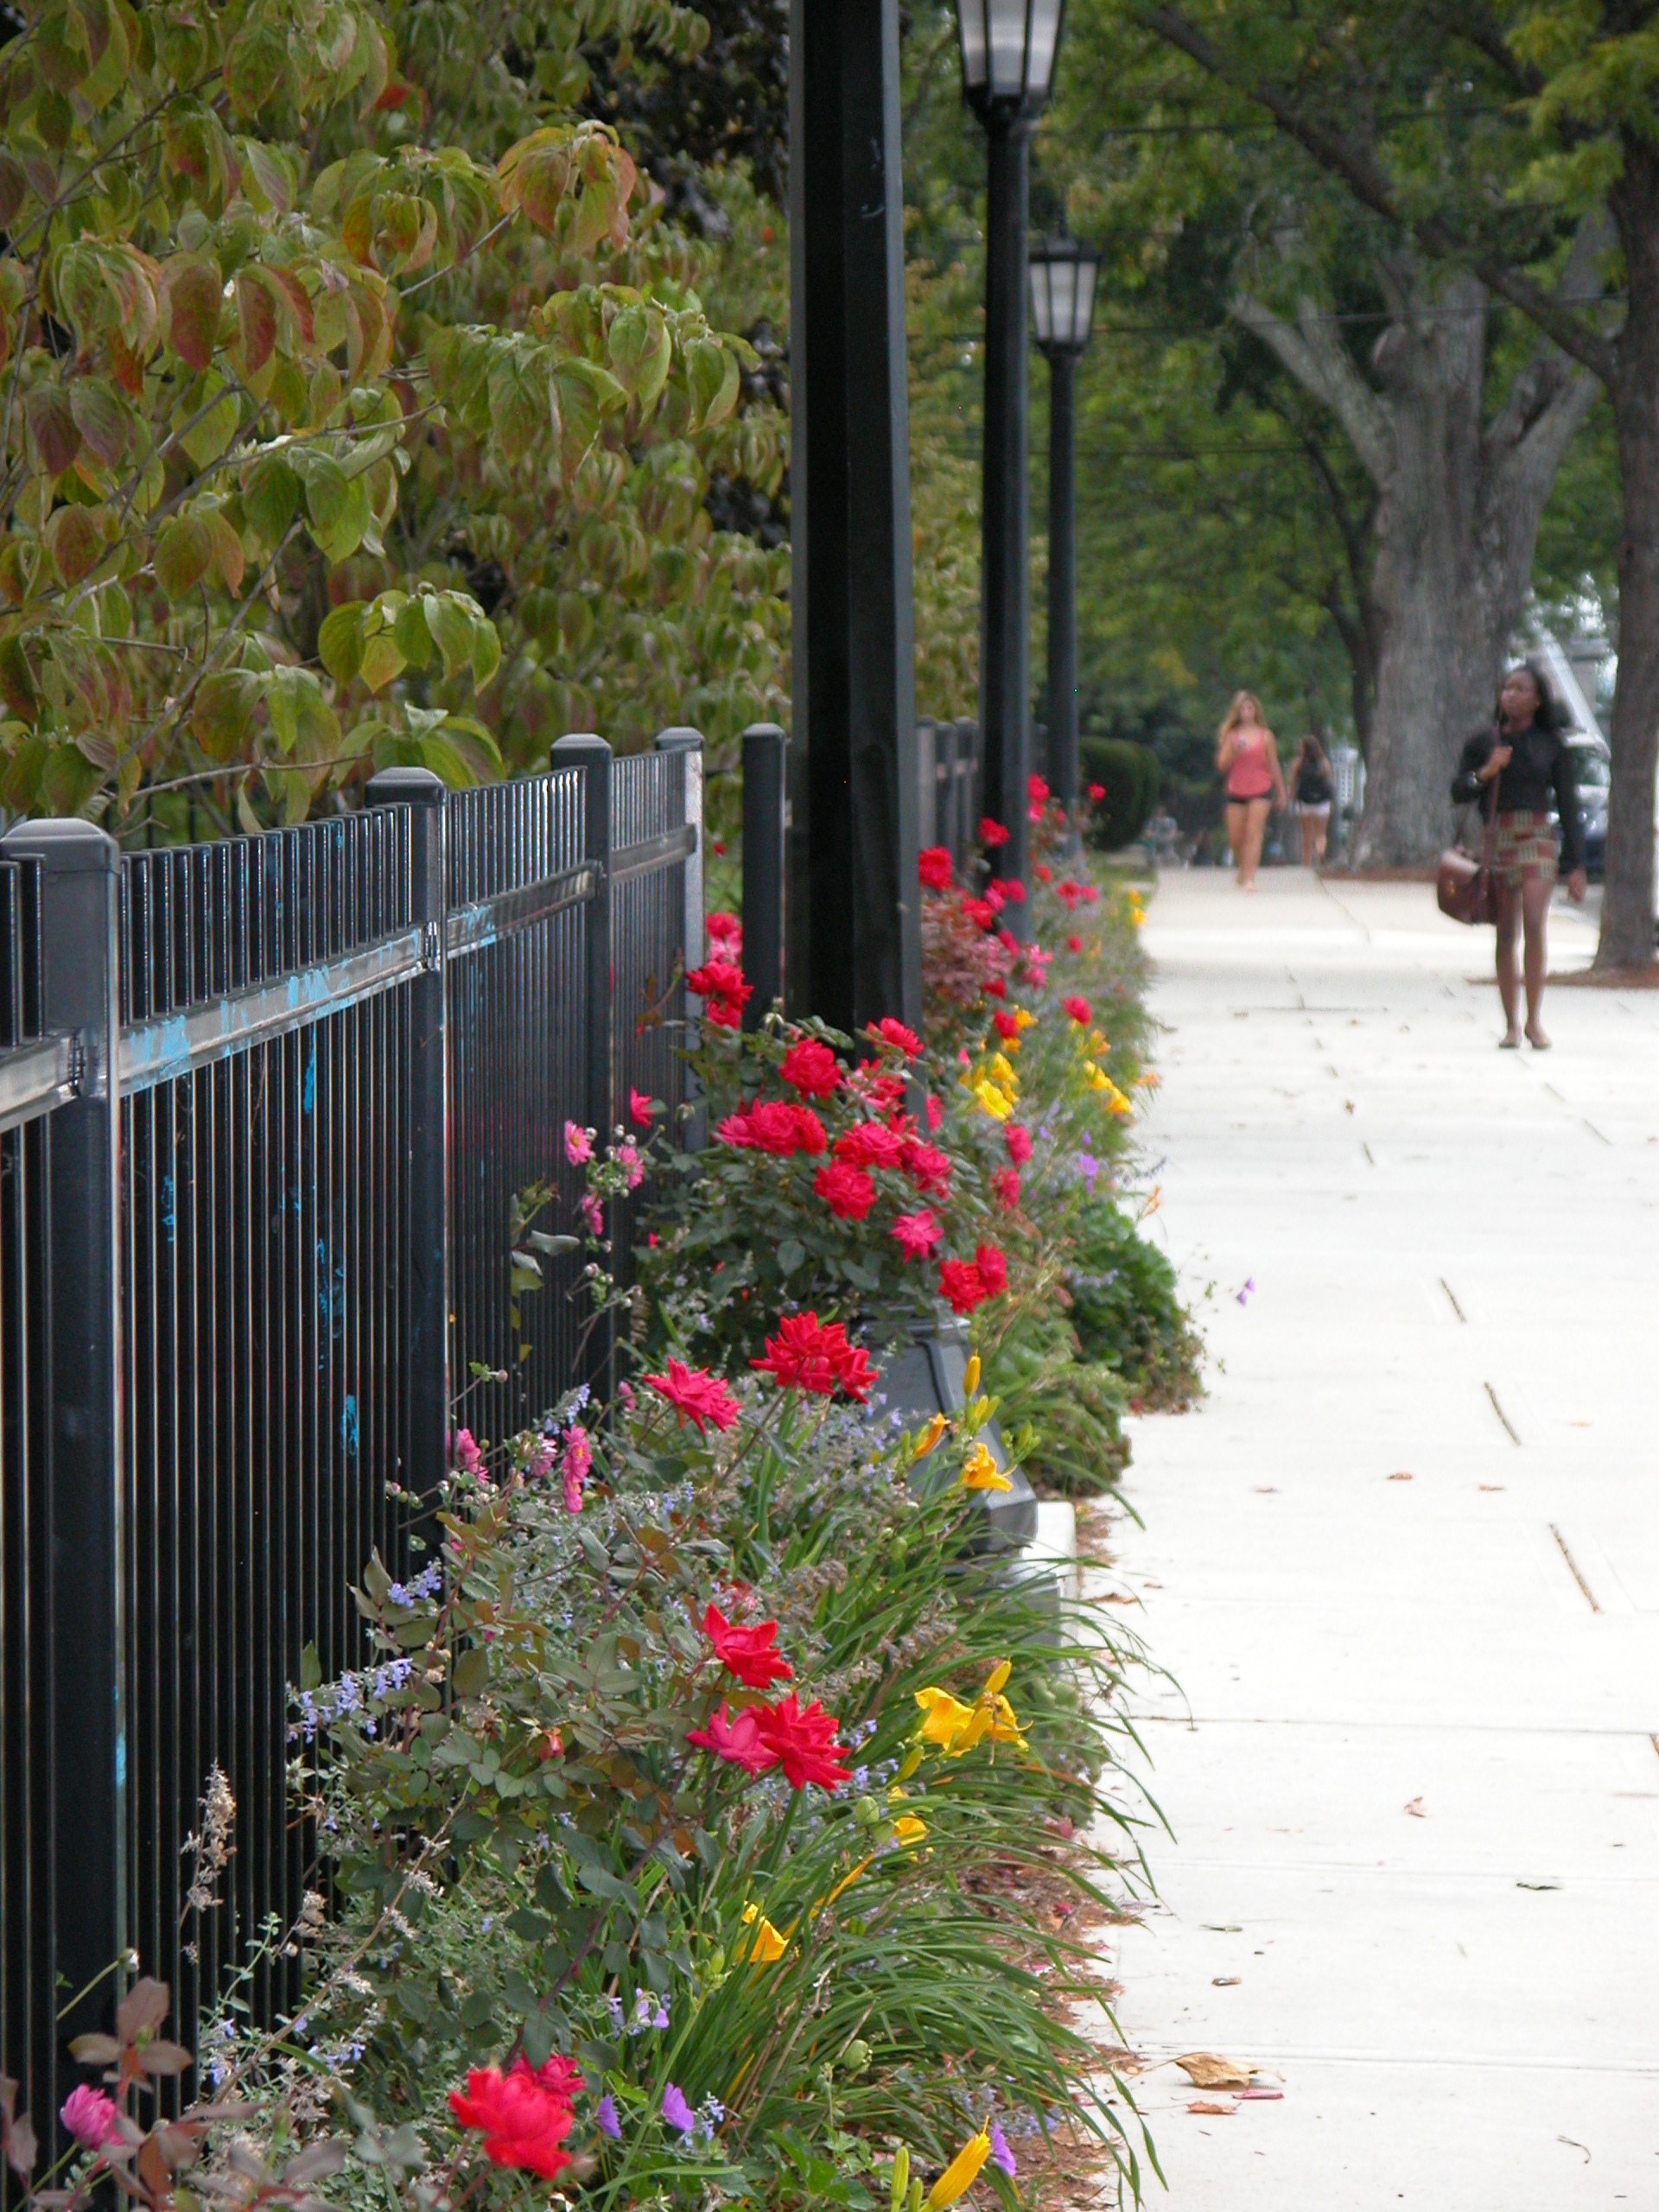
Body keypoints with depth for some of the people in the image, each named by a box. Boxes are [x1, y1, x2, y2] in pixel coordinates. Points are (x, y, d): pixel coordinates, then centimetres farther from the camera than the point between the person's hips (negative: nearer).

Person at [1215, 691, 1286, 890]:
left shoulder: (1265, 736, 2)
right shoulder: (1231, 736, 4)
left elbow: (1273, 765, 9)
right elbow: (1222, 765, -2)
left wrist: (1280, 791, 14)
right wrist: (1234, 751, -19)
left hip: (1261, 791, -2)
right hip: (1236, 792, 2)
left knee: (1253, 834, -15)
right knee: (1235, 838, 4)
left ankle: (1249, 878, -19)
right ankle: (1242, 868, 33)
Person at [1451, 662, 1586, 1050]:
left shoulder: (1552, 746, 7)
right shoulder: (1483, 742, 8)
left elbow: (1568, 806, 8)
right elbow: (1459, 792, 7)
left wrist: (1576, 866, 4)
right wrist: (1486, 771, -13)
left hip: (1537, 840, -1)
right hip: (1497, 840, 1)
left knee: (1534, 924, -18)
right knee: (1506, 935, 1)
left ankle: (1533, 1021, -12)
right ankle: (1511, 1025, 10)